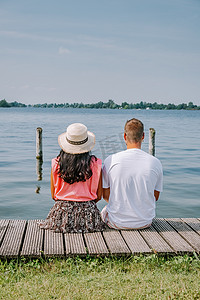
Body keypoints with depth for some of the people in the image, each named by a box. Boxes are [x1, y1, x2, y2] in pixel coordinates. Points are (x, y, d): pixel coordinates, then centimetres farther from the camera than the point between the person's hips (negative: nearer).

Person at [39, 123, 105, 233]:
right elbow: (98, 196, 1)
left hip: (61, 211, 2)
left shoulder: (56, 164, -5)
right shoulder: (95, 164, -7)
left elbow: (54, 195, 4)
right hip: (88, 211, -2)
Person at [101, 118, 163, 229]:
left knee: (104, 211, 33)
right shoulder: (156, 163, -10)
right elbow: (155, 197, 1)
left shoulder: (111, 160, -13)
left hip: (117, 223, -1)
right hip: (145, 222, 2)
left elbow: (105, 195, -3)